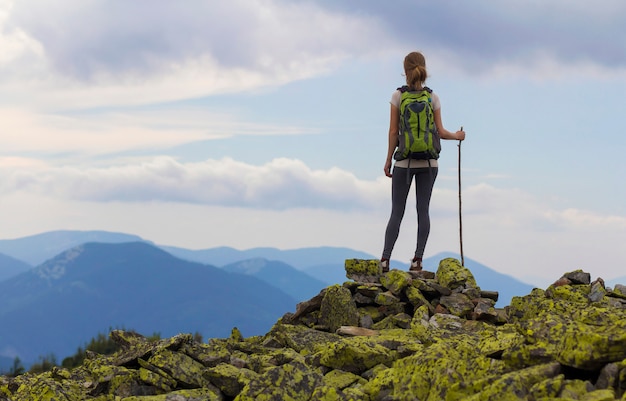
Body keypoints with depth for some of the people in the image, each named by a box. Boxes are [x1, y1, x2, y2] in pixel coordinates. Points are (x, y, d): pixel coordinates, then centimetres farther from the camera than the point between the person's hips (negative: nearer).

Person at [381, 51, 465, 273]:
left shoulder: (398, 96, -6)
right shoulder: (433, 97, -1)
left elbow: (393, 131, -5)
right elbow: (440, 132, 0)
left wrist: (388, 160, 3)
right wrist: (457, 136, 20)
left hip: (404, 162, -1)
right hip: (428, 162, 1)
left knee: (397, 211, 3)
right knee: (423, 210, 4)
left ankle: (385, 258, -7)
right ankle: (417, 258, -2)